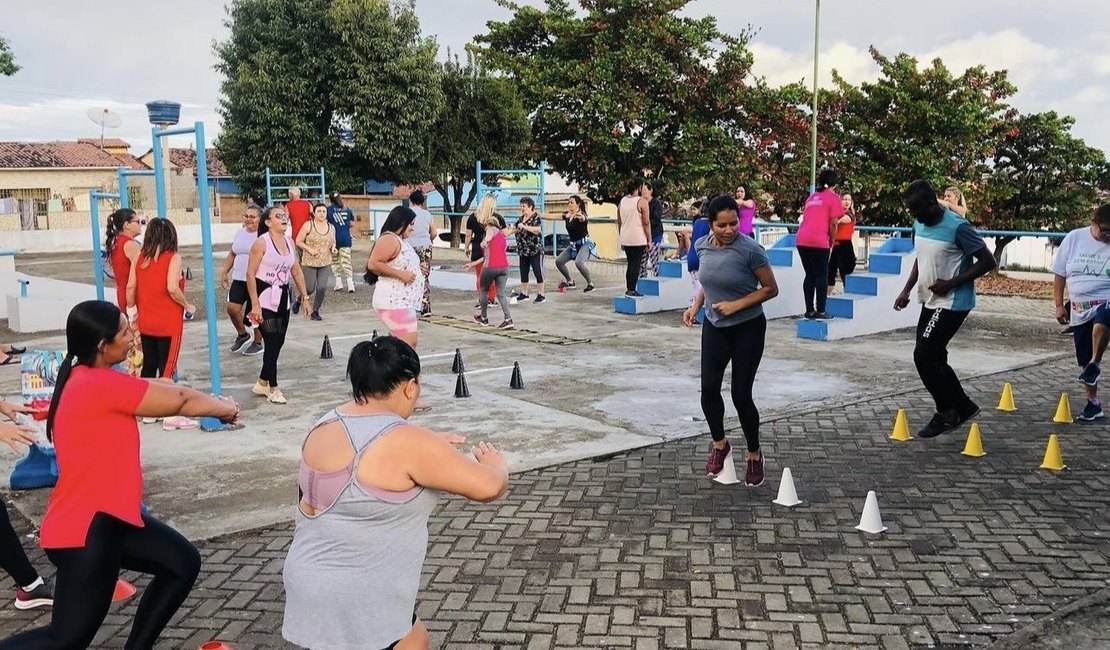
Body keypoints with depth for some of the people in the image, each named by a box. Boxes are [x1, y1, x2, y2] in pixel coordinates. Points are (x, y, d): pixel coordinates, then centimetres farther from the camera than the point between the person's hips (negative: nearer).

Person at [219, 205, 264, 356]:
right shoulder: (240, 233, 13)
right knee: (232, 308, -5)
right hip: (239, 279, 6)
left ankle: (257, 343, 20)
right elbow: (232, 254, 21)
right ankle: (242, 335, 19)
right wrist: (224, 272, 15)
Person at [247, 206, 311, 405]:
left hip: (283, 297, 7)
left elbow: (297, 272, 15)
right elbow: (250, 274, -14)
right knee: (272, 343, -4)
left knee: (278, 343, 9)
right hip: (265, 297, -7)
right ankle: (273, 388, 9)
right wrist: (255, 304, -18)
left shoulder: (289, 241, 8)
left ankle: (262, 383, 25)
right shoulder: (261, 242, -12)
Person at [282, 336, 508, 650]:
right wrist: (495, 464, 2)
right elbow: (488, 487, -19)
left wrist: (429, 449, 19)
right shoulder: (405, 441, -23)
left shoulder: (327, 427, 3)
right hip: (354, 600, -9)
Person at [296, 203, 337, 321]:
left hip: (325, 263, 3)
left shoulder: (331, 227, 8)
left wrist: (333, 248, -1)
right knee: (310, 288, -2)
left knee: (322, 288, -7)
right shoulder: (308, 225, -5)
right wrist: (309, 249, -16)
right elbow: (298, 241, -3)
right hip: (309, 263, -3)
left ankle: (315, 311, 11)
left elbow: (333, 242, 22)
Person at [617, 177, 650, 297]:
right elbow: (646, 223, -12)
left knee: (630, 264, 16)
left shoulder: (622, 201, 9)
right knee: (636, 264, -2)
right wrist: (649, 240, -5)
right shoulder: (642, 202, -9)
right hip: (638, 239, -6)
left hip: (625, 238, 6)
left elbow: (619, 222, 13)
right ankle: (632, 290, -3)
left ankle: (628, 289, 18)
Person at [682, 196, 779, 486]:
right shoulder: (702, 245, -3)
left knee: (741, 394, -2)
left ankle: (755, 455, 19)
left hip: (748, 329, -5)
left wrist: (736, 305, -20)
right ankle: (719, 444, 25)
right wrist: (695, 306, 0)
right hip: (714, 327, 5)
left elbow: (770, 289, -12)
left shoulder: (750, 250, -20)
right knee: (709, 388, 0)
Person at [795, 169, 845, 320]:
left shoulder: (812, 197, 22)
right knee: (821, 276, 2)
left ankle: (809, 310, 12)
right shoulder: (833, 197, 2)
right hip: (818, 241, -6)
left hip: (801, 240, 6)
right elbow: (833, 223, -6)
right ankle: (820, 311, 1)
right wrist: (831, 242, 7)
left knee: (809, 275, 12)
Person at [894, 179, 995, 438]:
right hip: (930, 301, 8)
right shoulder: (919, 225, 4)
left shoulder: (957, 227, -20)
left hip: (952, 304, -8)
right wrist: (907, 290, 8)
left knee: (924, 356, -11)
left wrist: (951, 284, -20)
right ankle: (963, 407, 28)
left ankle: (947, 413, 6)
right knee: (933, 358, 12)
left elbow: (987, 261, -16)